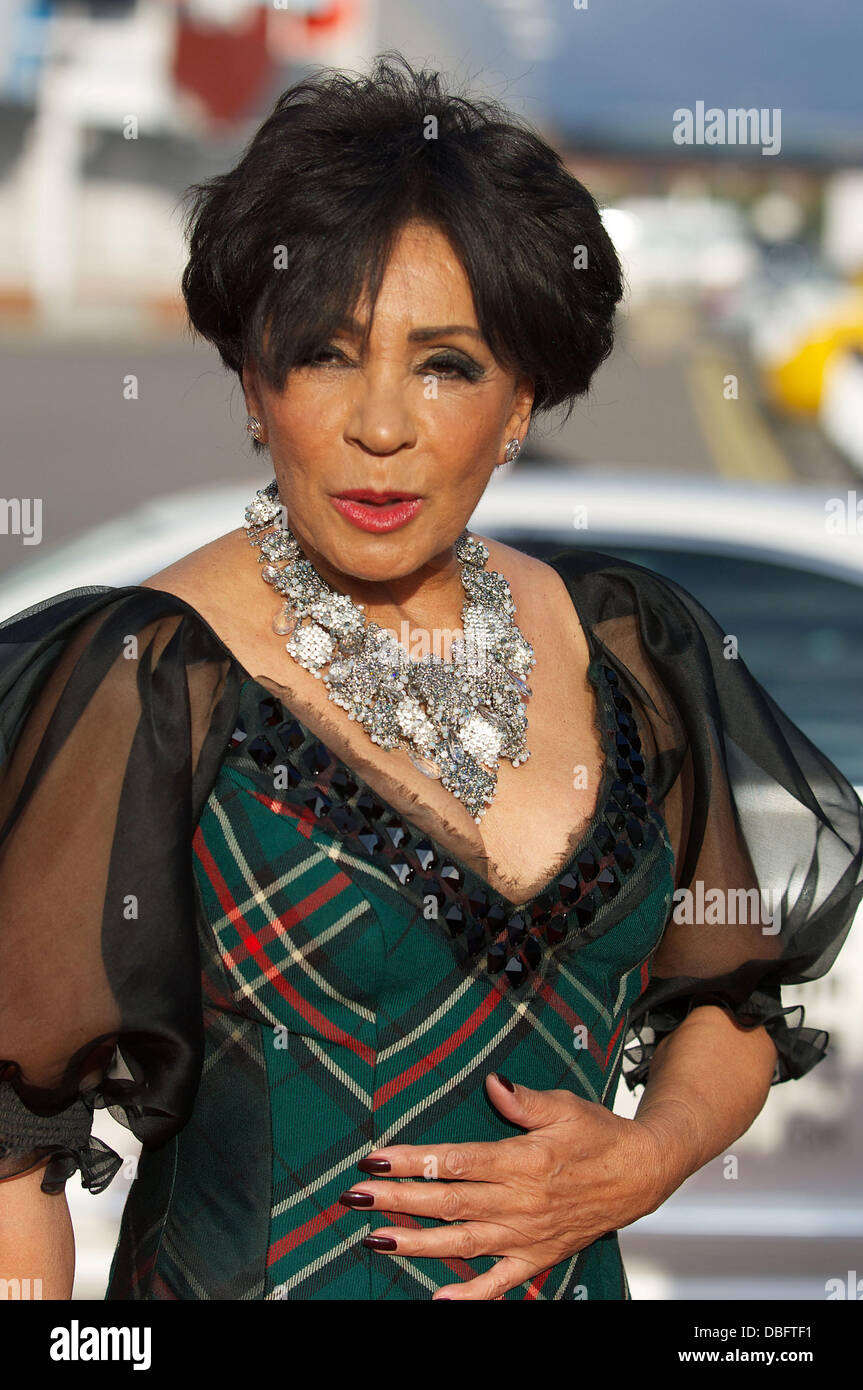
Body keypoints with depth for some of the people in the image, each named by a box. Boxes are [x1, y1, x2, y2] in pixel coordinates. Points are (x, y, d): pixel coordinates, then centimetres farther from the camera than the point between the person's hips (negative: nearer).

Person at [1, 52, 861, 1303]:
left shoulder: (626, 647, -2)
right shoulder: (147, 684, -16)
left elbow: (733, 1001, 7)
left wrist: (643, 1160, -9)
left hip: (576, 1272, 4)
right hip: (247, 1283, -4)